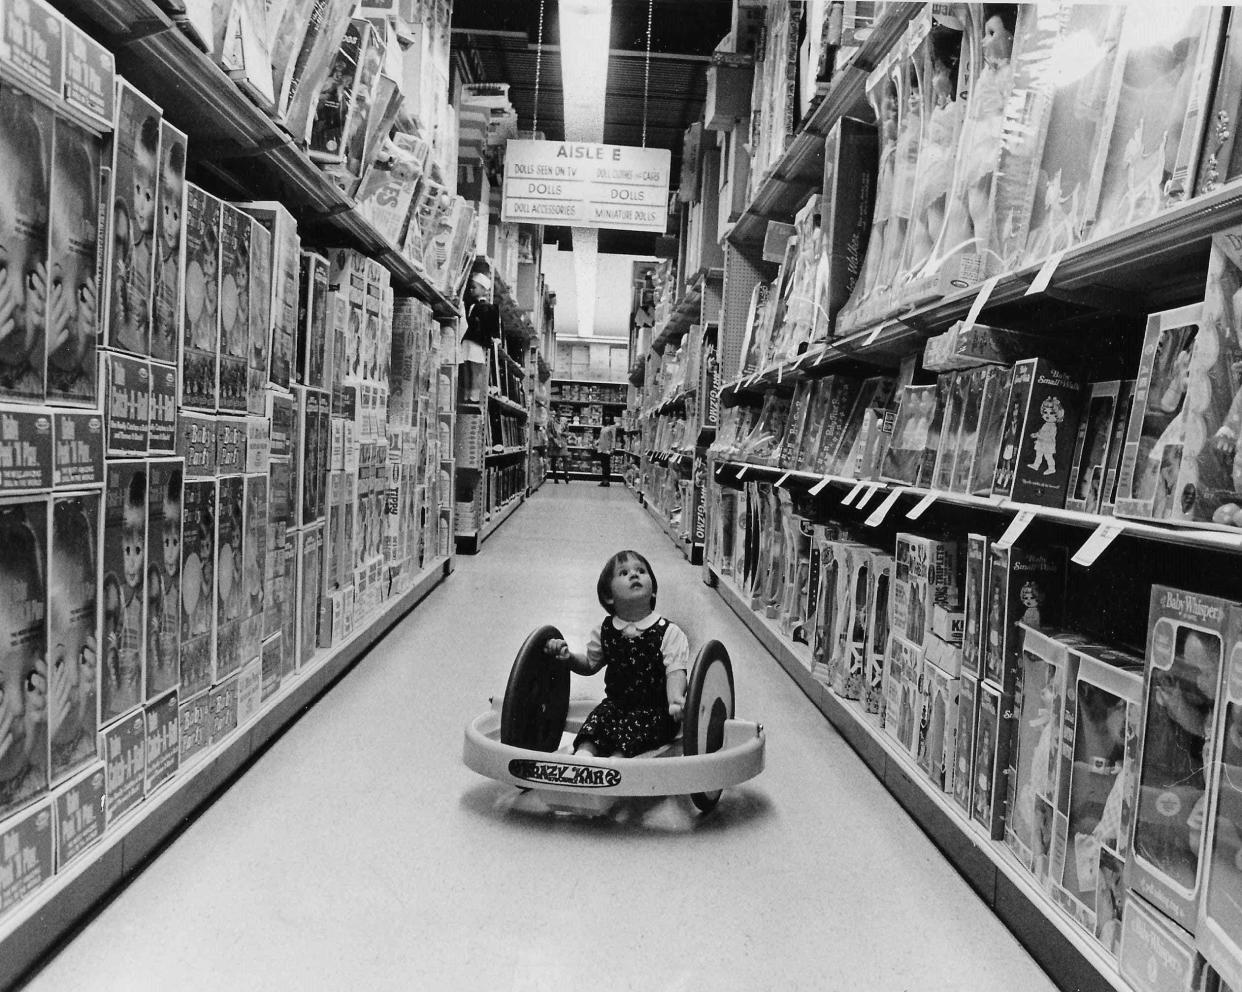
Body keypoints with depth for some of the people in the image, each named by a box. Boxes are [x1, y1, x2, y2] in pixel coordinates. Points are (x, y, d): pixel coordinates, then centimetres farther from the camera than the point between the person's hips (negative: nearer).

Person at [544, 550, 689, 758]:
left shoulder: (669, 632, -8)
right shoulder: (604, 631, 6)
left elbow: (675, 672, -17)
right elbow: (590, 665, 20)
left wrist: (675, 700, -37)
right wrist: (568, 656, 0)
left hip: (655, 709, -3)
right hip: (616, 703, 3)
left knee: (630, 733, -29)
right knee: (596, 721, -24)